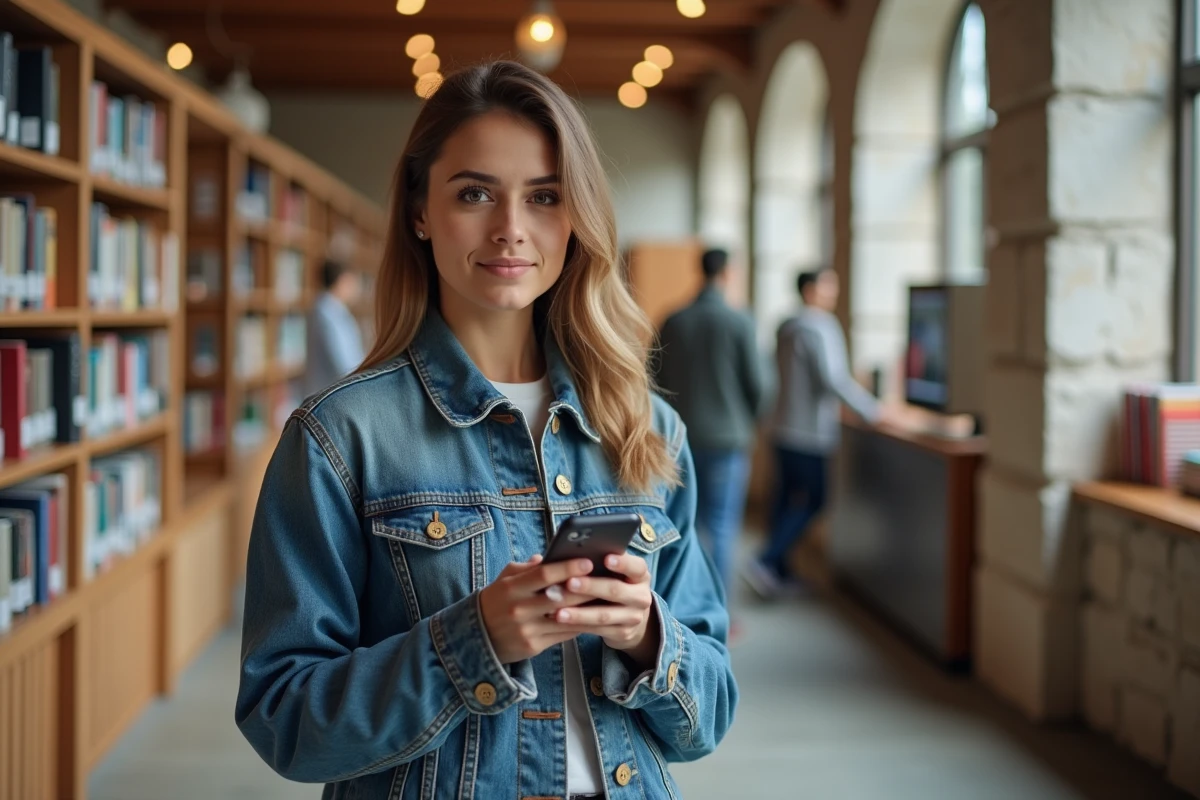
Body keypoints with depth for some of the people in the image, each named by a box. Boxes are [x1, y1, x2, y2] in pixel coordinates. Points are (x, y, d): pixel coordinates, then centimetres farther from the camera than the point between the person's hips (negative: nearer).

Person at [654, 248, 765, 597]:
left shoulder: (672, 322, 1)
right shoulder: (739, 323, -9)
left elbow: (656, 380, 5)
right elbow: (754, 382, -5)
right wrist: (748, 424, 14)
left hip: (682, 437, 4)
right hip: (727, 438, -4)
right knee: (722, 529, 1)